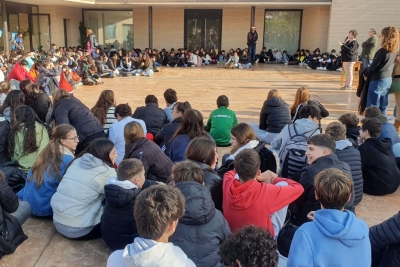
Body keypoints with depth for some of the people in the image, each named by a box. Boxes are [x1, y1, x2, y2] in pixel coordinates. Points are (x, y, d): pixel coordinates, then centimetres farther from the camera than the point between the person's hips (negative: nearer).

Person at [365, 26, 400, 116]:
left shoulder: (383, 51, -19)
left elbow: (374, 65, -14)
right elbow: (390, 64, 11)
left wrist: (366, 74, 4)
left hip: (378, 80, -8)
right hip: (388, 80, 8)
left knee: (372, 107, -1)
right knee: (383, 106, 15)